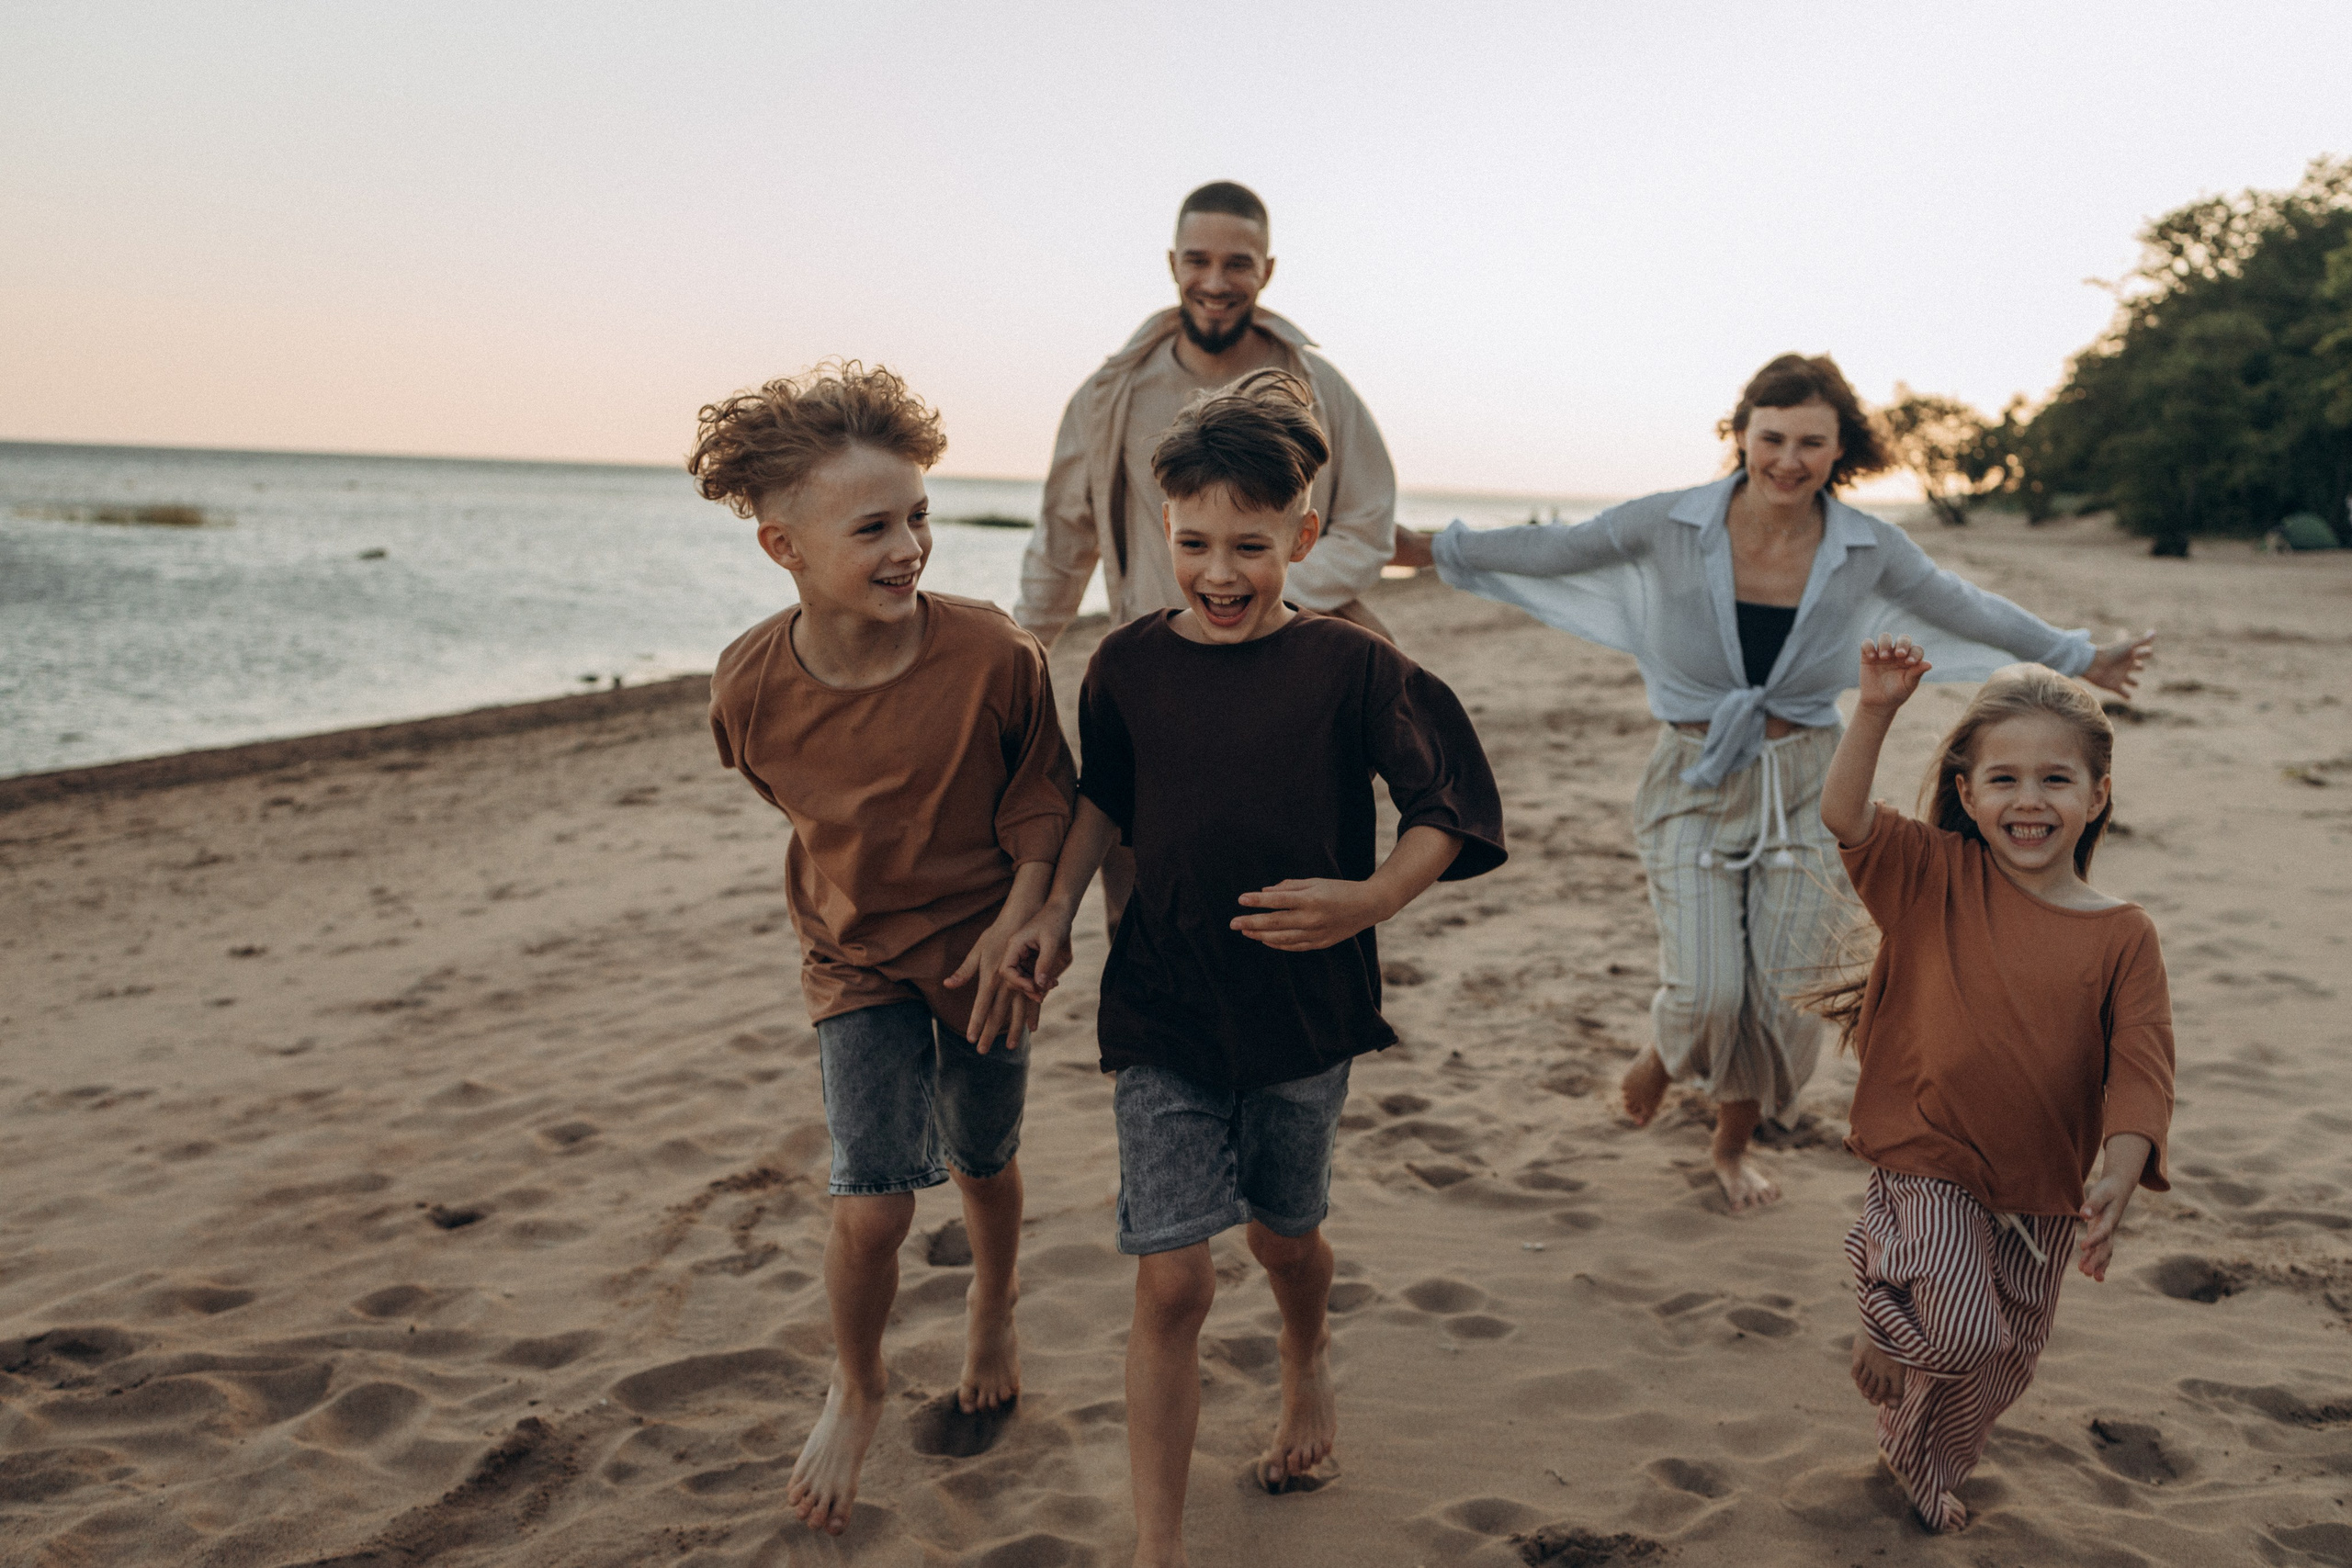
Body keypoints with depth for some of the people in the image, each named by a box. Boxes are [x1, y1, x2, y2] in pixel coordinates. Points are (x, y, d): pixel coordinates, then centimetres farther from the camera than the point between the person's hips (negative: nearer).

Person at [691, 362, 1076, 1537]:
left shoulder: (995, 656, -25)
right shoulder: (751, 690, -19)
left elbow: (1043, 801, -9)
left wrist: (1014, 925, -16)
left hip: (981, 950, 0)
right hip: (857, 961, 0)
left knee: (983, 1168, 19)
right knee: (871, 1209, -6)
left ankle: (993, 1304, 53)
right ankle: (856, 1392, 24)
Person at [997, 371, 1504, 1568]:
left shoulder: (1349, 669, -13)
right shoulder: (1127, 666, -4)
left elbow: (1451, 810, -8)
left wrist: (1369, 900, -22)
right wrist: (1056, 910, 4)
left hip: (1305, 1008, 0)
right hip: (1162, 1015, 1)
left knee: (1284, 1232, 21)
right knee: (1171, 1280, -5)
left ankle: (1308, 1364, 57)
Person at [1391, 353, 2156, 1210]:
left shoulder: (1868, 549, -5)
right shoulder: (1672, 524, -11)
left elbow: (1968, 611, 11)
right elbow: (1552, 551, 0)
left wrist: (2080, 659, 20)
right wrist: (1423, 547, 2)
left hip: (1806, 789, 2)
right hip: (1695, 784, -2)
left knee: (1786, 998, 4)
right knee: (1707, 993, -13)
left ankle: (1734, 1143, 34)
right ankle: (1665, 1052, 27)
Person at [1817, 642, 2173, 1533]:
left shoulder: (2123, 937, -5)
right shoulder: (1938, 881, -6)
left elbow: (2141, 1070, -9)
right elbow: (1845, 817, -20)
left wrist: (2120, 1179, -22)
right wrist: (1877, 711, -32)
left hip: (2044, 1190, 3)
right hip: (1933, 1164, -3)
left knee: (2003, 1364, 19)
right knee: (1962, 1330, -22)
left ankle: (1925, 1467, 47)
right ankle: (1884, 1325, 14)